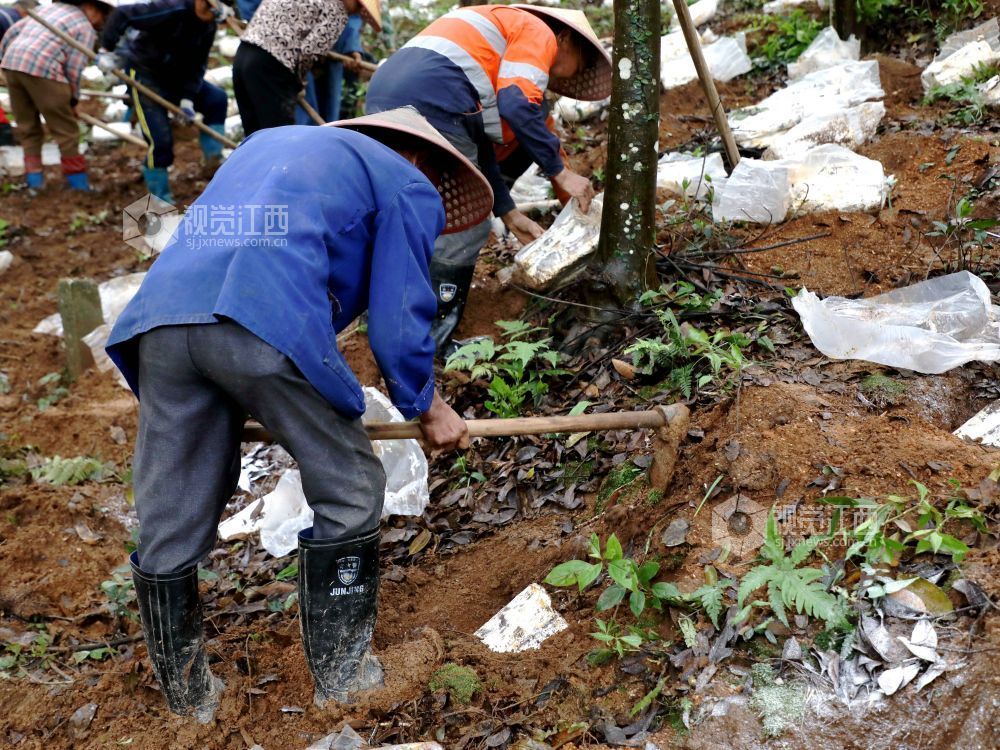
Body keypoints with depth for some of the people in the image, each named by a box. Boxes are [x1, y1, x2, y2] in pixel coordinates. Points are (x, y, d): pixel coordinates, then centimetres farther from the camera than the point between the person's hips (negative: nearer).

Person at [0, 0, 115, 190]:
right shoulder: (86, 29, 2)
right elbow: (74, 69, -4)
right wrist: (72, 100, 8)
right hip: (42, 69, -7)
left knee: (27, 125, 16)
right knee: (65, 127, 4)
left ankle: (33, 177, 18)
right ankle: (77, 179, 10)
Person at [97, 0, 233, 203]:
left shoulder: (208, 26, -6)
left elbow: (198, 64, -2)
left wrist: (188, 97, -12)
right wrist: (107, 50, -28)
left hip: (176, 76, 7)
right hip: (144, 74, -7)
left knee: (217, 98, -7)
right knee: (160, 141, -10)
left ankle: (214, 156, 1)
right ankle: (159, 198, 5)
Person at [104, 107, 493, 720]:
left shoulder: (271, 141, 37)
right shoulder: (411, 189, 16)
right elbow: (399, 321, 8)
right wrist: (428, 409, 26)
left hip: (160, 317, 7)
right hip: (268, 324, -7)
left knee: (168, 526, 15)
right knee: (349, 495, 13)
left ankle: (186, 700, 31)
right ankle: (342, 676, 23)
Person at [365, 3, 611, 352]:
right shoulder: (538, 33, 10)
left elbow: (476, 141, 32)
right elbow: (518, 105, -9)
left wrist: (508, 213, 30)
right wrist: (560, 171, -2)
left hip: (382, 99, 9)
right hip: (428, 102, -9)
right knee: (464, 229, 1)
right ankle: (431, 343, 4)